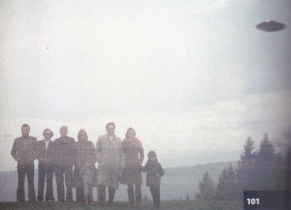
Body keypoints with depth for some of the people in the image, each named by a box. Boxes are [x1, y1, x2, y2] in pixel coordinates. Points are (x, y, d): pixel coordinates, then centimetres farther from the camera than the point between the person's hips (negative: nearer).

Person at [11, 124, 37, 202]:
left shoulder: (33, 139, 4)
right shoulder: (17, 140, 6)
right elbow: (13, 151, 14)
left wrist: (33, 158, -2)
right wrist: (16, 158, -1)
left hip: (30, 164, 0)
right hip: (20, 165, 1)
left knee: (31, 183, -1)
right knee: (20, 184, 2)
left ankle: (32, 200, 4)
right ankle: (20, 200, 7)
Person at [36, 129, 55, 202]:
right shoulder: (39, 143, 11)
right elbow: (37, 153, 8)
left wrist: (49, 159, -12)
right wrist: (40, 159, -8)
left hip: (50, 165, -1)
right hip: (41, 164, 2)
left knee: (49, 182, -1)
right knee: (41, 181, -1)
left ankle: (49, 198, 4)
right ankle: (39, 198, 4)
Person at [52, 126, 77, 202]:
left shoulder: (71, 140, 7)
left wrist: (72, 161, -2)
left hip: (68, 165, -2)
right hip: (58, 165, 2)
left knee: (69, 183, -4)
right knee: (59, 184, 3)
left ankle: (69, 199, -2)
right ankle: (60, 199, 7)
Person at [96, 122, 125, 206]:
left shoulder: (118, 140, 14)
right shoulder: (101, 138, 9)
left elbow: (121, 153, 13)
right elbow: (97, 150, 7)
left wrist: (121, 164, 6)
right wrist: (99, 160, -6)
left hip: (114, 166, 2)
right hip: (103, 165, -2)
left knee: (112, 186, 2)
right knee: (101, 184, -12)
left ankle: (110, 201, 13)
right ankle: (101, 201, -1)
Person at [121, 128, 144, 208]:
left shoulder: (138, 143, 5)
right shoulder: (124, 143, 6)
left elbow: (142, 154, 8)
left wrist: (140, 162, -3)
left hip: (136, 166, -1)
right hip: (127, 166, 1)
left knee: (138, 185, -7)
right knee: (129, 186, 4)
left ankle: (138, 203, -3)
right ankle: (131, 203, 9)